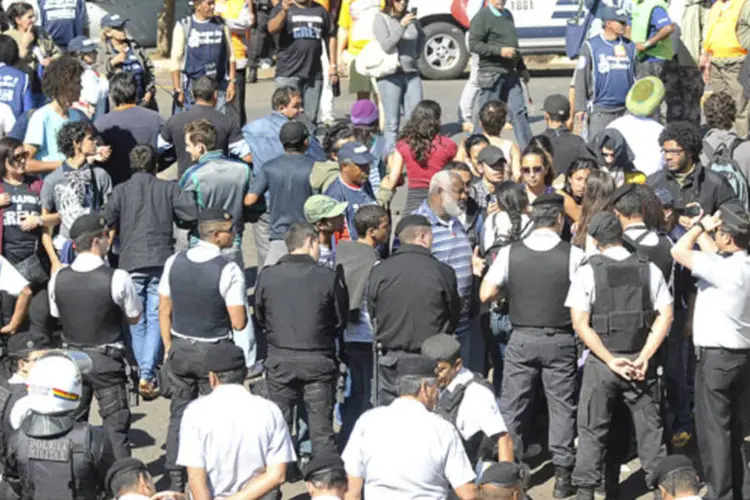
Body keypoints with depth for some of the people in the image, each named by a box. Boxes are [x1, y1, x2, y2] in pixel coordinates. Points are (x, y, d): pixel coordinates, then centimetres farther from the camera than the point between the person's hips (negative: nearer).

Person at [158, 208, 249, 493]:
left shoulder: (174, 263, -3)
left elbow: (164, 312, 4)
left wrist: (169, 349, 15)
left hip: (180, 349, 4)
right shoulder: (229, 271, -19)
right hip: (214, 352, -4)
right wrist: (240, 305, 5)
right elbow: (239, 323, -17)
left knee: (179, 415, 14)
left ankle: (175, 481, 18)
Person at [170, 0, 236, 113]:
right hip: (193, 88, -2)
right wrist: (178, 90, -6)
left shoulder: (221, 24, 9)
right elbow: (175, 60, -1)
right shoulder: (183, 26, 0)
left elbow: (231, 56, 12)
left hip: (219, 87, 2)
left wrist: (232, 82, 3)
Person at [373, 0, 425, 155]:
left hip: (412, 74, 4)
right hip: (390, 74, -4)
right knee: (392, 123, -2)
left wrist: (416, 55, 13)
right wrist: (401, 26, -22)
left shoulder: (410, 17, 8)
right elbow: (386, 46, -14)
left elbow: (421, 37, 27)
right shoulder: (381, 18, -5)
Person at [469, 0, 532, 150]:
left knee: (519, 112, 5)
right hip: (491, 74, -7)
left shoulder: (508, 15, 17)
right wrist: (500, 51, -21)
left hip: (510, 73, 7)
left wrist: (522, 68, 24)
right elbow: (473, 44, -16)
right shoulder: (482, 17, -9)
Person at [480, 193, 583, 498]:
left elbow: (486, 294, -4)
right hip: (560, 340, -1)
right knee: (561, 405, 7)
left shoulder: (509, 253, -5)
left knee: (512, 406, 10)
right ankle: (562, 475, 8)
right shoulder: (573, 256, -9)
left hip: (522, 339, 1)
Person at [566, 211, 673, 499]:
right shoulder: (648, 269, 1)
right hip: (640, 359, 2)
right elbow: (665, 317, -3)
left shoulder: (588, 272, -7)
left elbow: (580, 324, -12)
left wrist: (611, 360, -10)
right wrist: (643, 358, -6)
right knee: (649, 427, 12)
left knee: (592, 430, 8)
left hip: (601, 361, -2)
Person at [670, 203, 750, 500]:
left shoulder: (726, 269, -21)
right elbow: (714, 254, 25)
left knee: (713, 429, -3)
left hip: (716, 356, -9)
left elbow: (679, 251, -20)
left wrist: (700, 226, -8)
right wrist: (700, 228, 24)